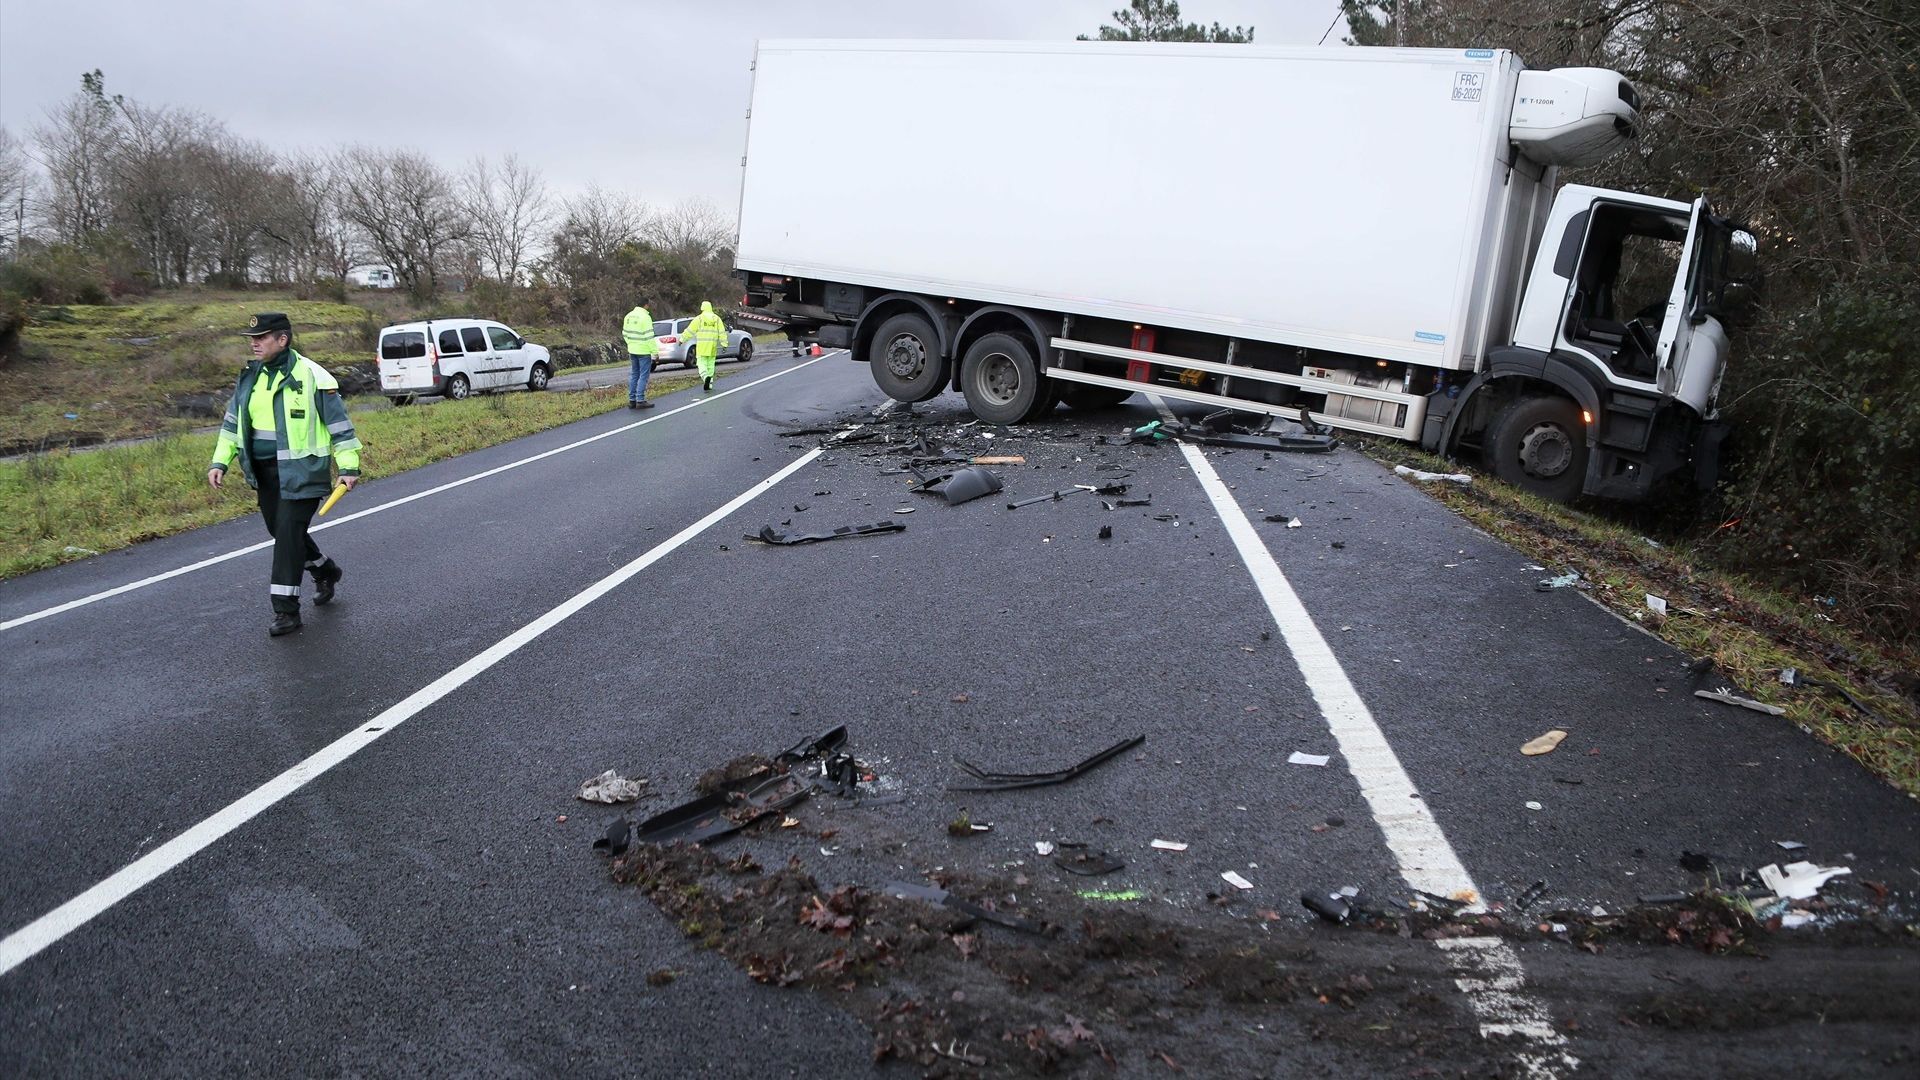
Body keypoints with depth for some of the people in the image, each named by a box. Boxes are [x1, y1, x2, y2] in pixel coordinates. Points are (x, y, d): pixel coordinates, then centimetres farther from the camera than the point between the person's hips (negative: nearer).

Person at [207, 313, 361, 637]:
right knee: (281, 533, 16)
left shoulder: (311, 376, -11)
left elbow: (339, 424, -7)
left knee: (289, 535, -9)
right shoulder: (250, 377, 9)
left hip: (301, 473, -7)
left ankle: (286, 610, -3)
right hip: (264, 473, 7)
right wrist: (220, 462, 11)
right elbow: (232, 422, 19)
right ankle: (326, 571, 41)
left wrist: (348, 467, -9)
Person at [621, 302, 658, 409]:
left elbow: (625, 333, 15)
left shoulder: (629, 316, 7)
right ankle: (640, 401, -4)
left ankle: (632, 400, 15)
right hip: (644, 351, -7)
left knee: (634, 375, 15)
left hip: (632, 351, 7)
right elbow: (649, 337, -19)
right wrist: (655, 351, -14)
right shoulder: (645, 317, -16)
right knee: (643, 376, -2)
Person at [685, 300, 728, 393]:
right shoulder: (717, 318, 6)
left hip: (702, 345, -3)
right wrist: (724, 344, 2)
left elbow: (690, 331, 0)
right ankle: (709, 385, 13)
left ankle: (706, 377, -31)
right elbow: (722, 332, 2)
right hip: (713, 345, 3)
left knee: (702, 364, -1)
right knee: (710, 364, 12)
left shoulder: (699, 318, -2)